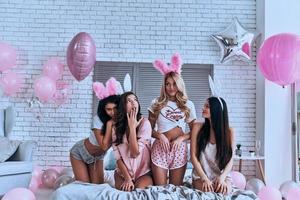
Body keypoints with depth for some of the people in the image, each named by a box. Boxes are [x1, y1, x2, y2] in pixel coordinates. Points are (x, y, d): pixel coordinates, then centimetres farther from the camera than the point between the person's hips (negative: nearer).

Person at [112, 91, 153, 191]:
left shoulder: (144, 123, -12)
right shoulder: (116, 126, -3)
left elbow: (135, 153, -19)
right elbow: (118, 157, -5)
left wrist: (132, 127, -21)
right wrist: (127, 178, -15)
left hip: (144, 171, -1)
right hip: (123, 171, 1)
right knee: (124, 190, -24)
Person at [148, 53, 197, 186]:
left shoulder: (188, 105, 5)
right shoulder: (156, 103, 4)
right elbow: (150, 129, 7)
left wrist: (181, 138, -10)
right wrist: (160, 136, -12)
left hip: (179, 148, 1)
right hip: (160, 147, 0)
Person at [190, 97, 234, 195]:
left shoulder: (229, 131, -3)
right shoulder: (198, 127, -3)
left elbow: (230, 160, -3)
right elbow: (193, 156, -5)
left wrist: (222, 177, -21)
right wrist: (205, 178, -16)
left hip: (222, 175, 1)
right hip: (201, 175, 0)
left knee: (224, 191, -29)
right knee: (208, 192, -29)